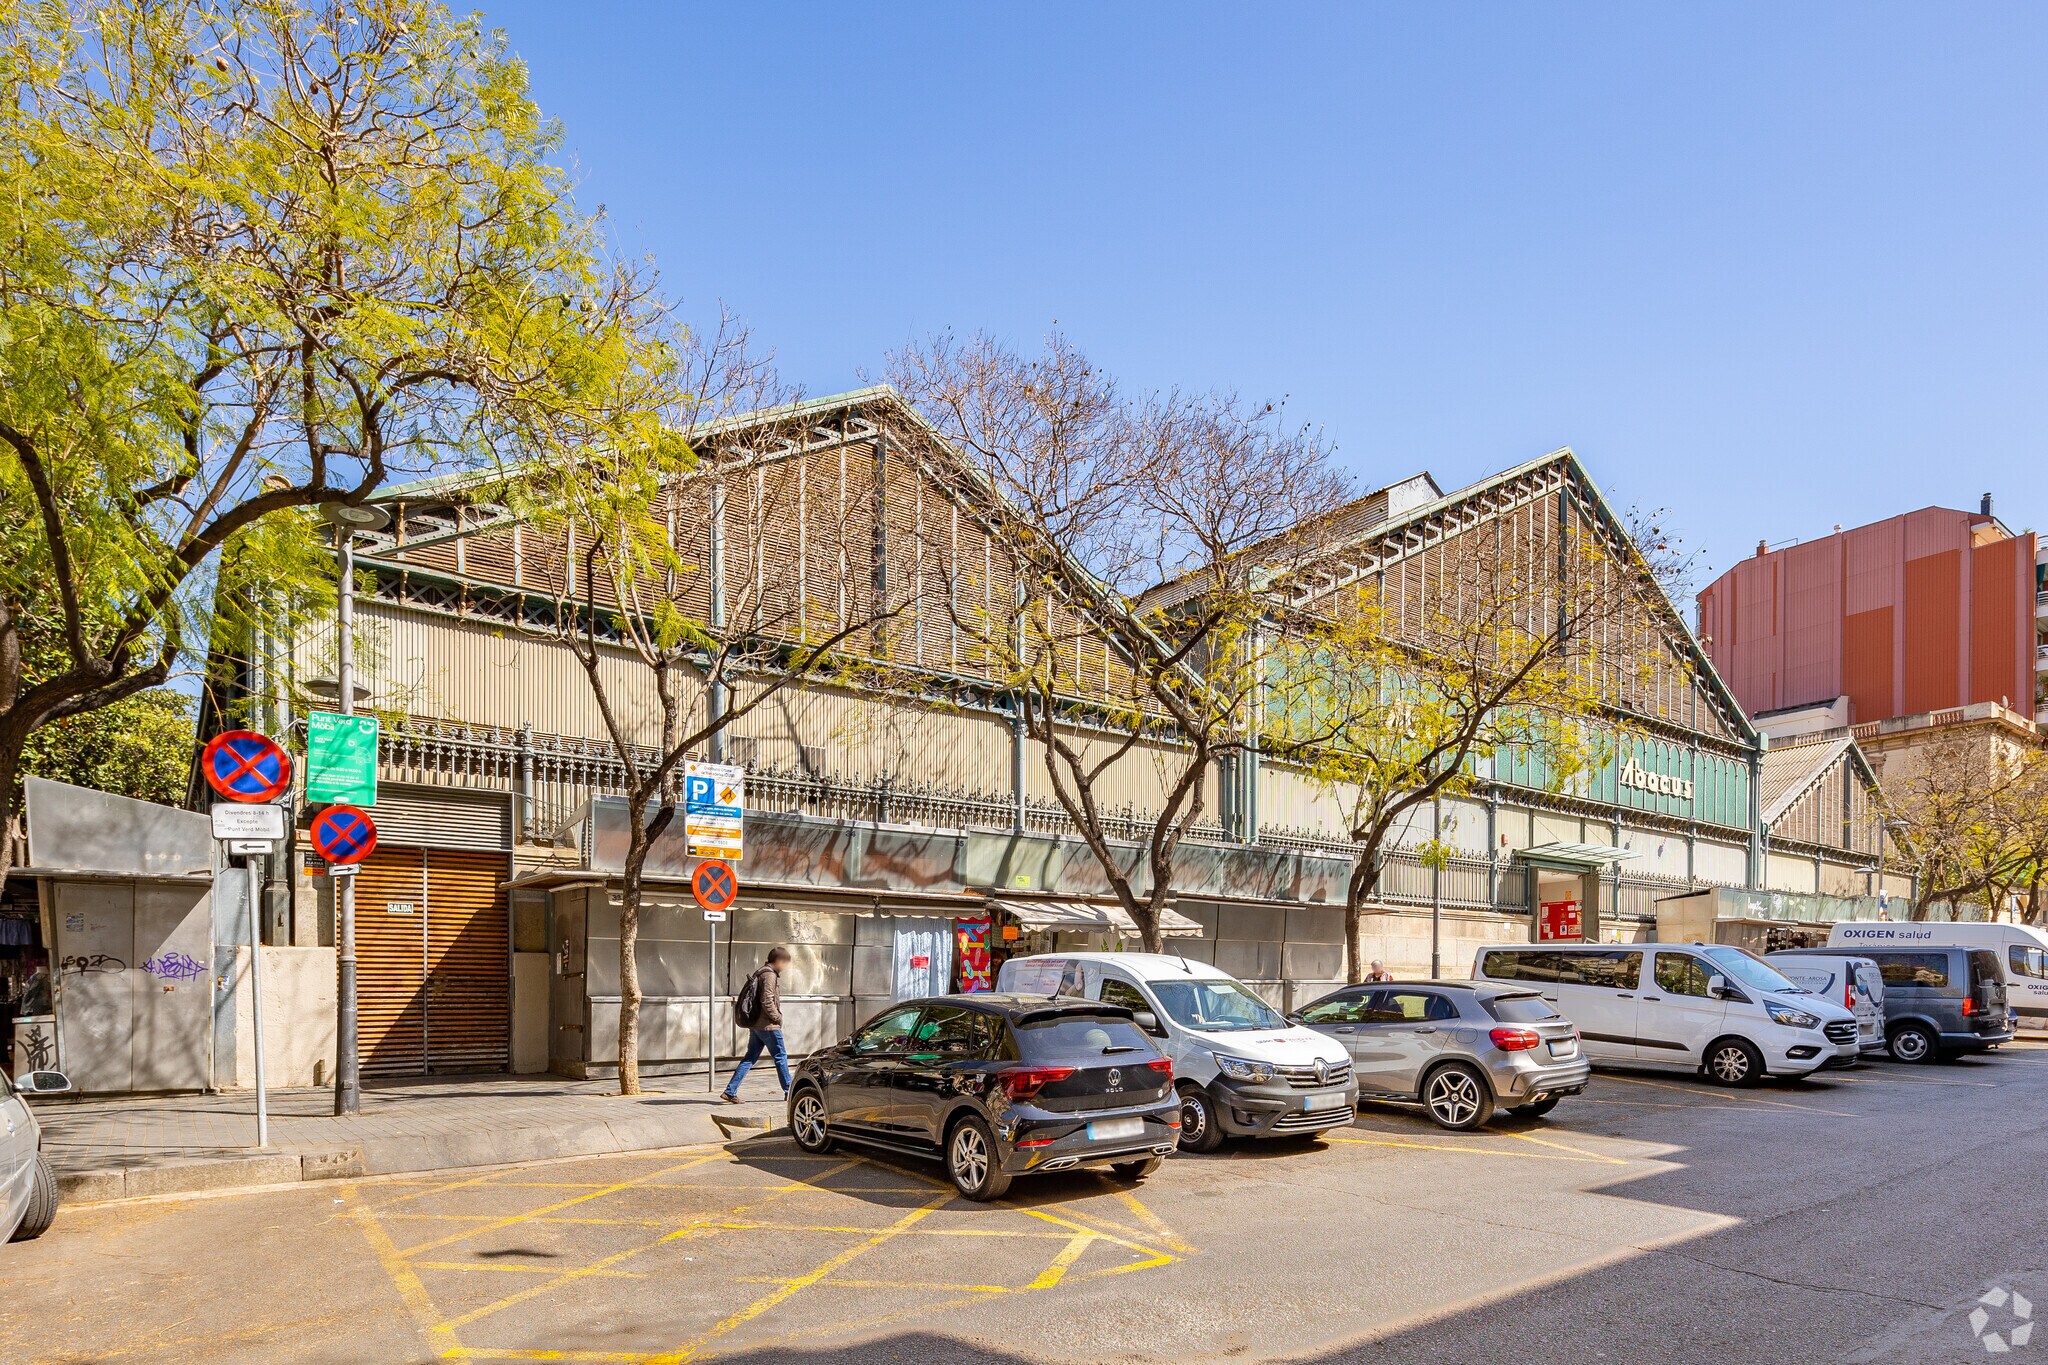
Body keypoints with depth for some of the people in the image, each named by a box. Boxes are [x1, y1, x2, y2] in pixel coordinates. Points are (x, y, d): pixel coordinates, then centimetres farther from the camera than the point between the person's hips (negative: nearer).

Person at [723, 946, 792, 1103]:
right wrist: (777, 1018, -12)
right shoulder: (769, 975, -15)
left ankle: (730, 1091, 4)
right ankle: (789, 1091, 10)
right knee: (781, 1057, 2)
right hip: (768, 1025, -9)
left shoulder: (760, 973, 16)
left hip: (755, 1024, 9)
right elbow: (767, 1001, -22)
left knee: (750, 1058, 8)